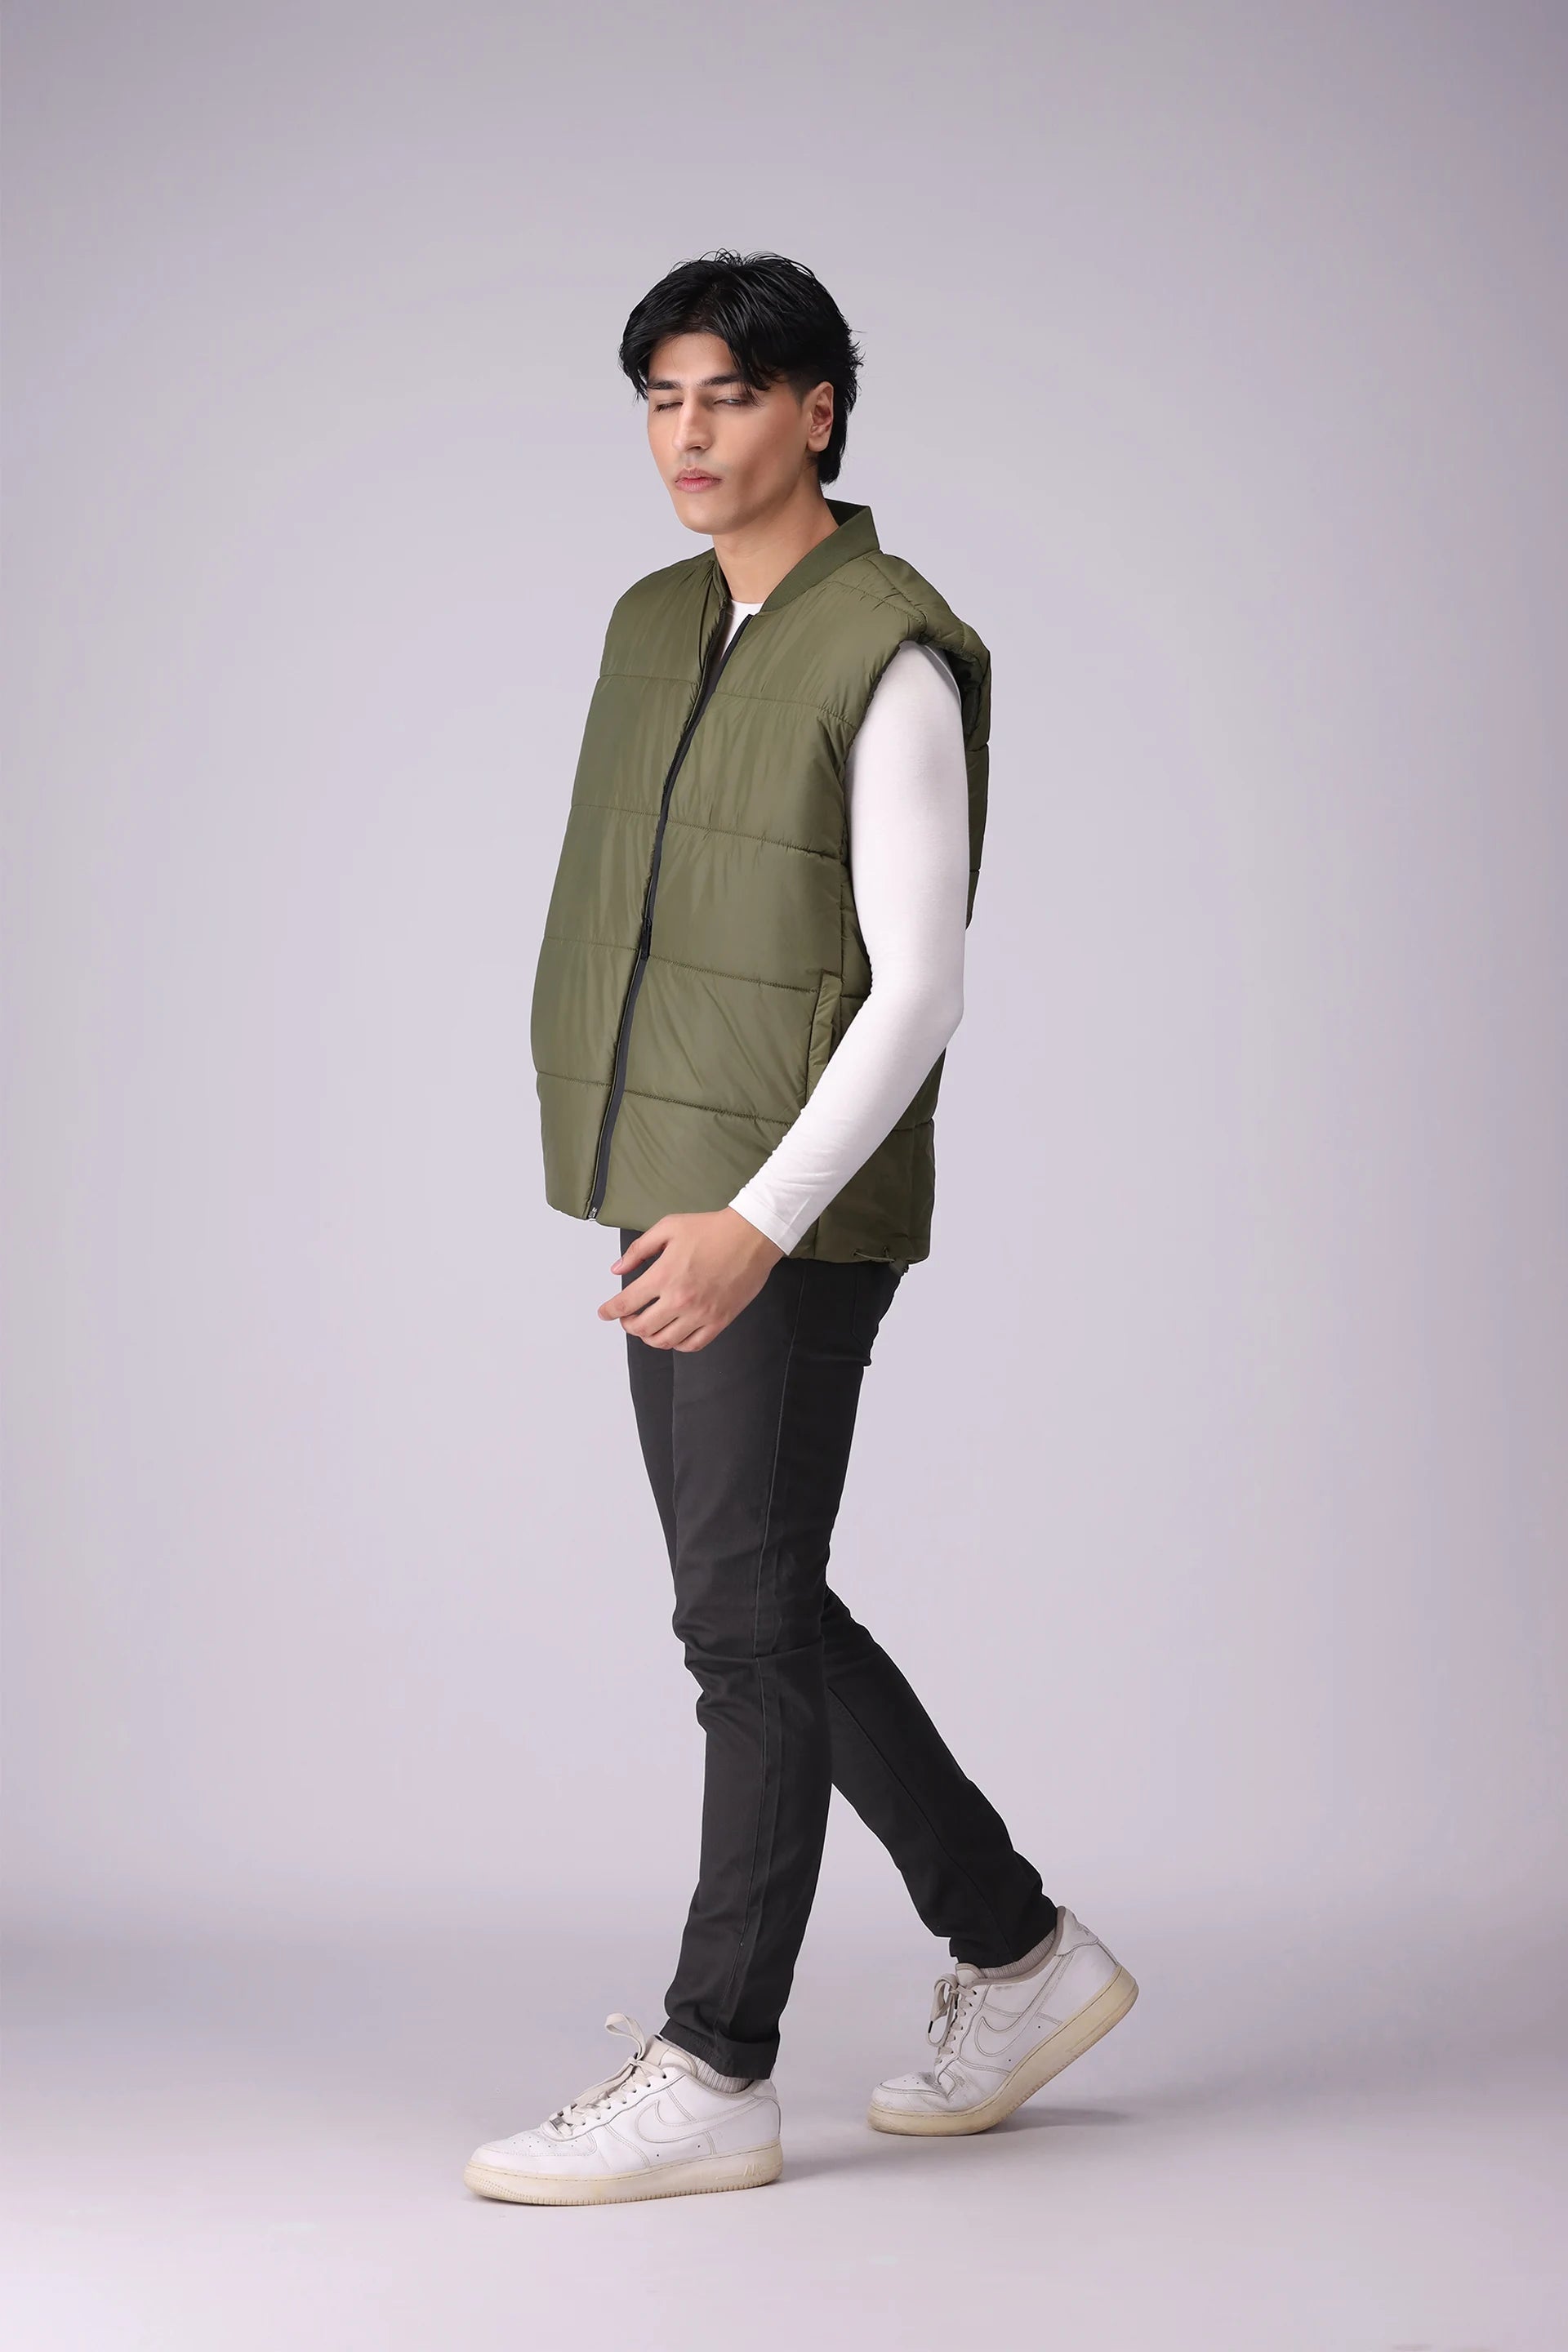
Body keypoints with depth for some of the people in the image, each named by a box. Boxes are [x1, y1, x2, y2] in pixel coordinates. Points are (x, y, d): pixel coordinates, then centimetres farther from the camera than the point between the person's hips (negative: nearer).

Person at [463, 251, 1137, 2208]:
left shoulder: (894, 659, -13)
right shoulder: (654, 627, 12)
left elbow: (921, 986, -17)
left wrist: (760, 1222, -24)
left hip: (797, 1210, -9)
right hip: (671, 1198, 9)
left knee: (747, 1622, -4)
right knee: (764, 1614, 13)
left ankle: (712, 2075, 6)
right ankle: (1019, 1957, 26)